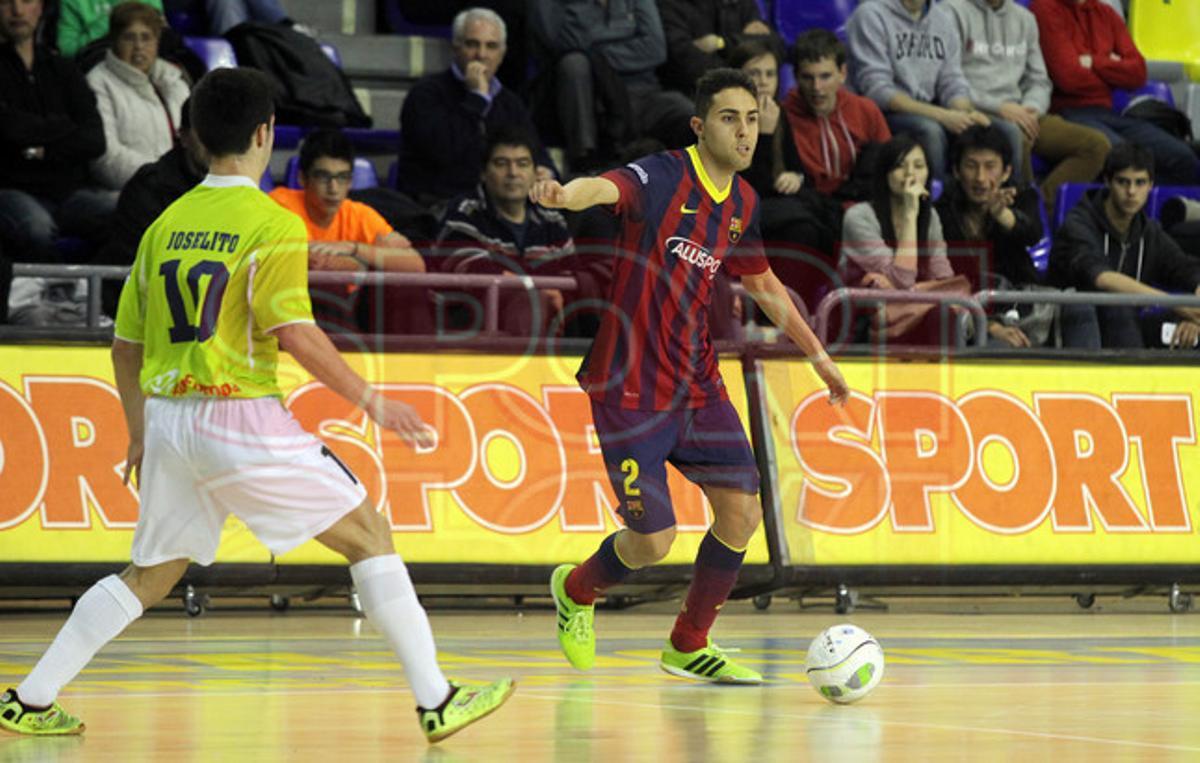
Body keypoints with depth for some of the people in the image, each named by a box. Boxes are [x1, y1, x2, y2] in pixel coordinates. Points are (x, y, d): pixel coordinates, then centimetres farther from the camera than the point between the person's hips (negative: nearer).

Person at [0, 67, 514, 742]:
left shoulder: (166, 224, 12)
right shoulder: (273, 223, -7)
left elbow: (126, 343, 17)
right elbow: (295, 332, -17)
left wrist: (140, 434, 29)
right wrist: (369, 399, -9)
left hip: (169, 420, 6)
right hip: (241, 415, -6)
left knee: (150, 577, 21)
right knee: (369, 535, 4)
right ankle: (436, 702, 1)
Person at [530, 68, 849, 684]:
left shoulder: (742, 202, 7)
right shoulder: (661, 177, -16)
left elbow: (763, 286, 24)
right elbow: (605, 188, -39)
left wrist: (818, 355, 29)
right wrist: (564, 194, -62)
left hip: (697, 385, 7)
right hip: (631, 389, -7)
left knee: (741, 513, 0)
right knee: (653, 541, -8)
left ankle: (688, 645, 20)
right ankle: (576, 591, 26)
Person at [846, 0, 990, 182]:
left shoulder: (944, 18, 10)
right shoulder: (871, 15, -9)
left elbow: (953, 82, 8)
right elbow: (876, 91, -16)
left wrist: (968, 113, -17)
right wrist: (942, 116, -24)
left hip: (930, 112, 5)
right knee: (930, 130, -35)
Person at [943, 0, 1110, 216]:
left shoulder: (1025, 18, 21)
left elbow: (1039, 81, 21)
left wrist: (1032, 108, -3)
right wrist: (999, 107, -17)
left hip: (1018, 114, 7)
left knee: (1097, 144, -15)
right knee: (1015, 136, -41)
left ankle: (1043, 207, -26)